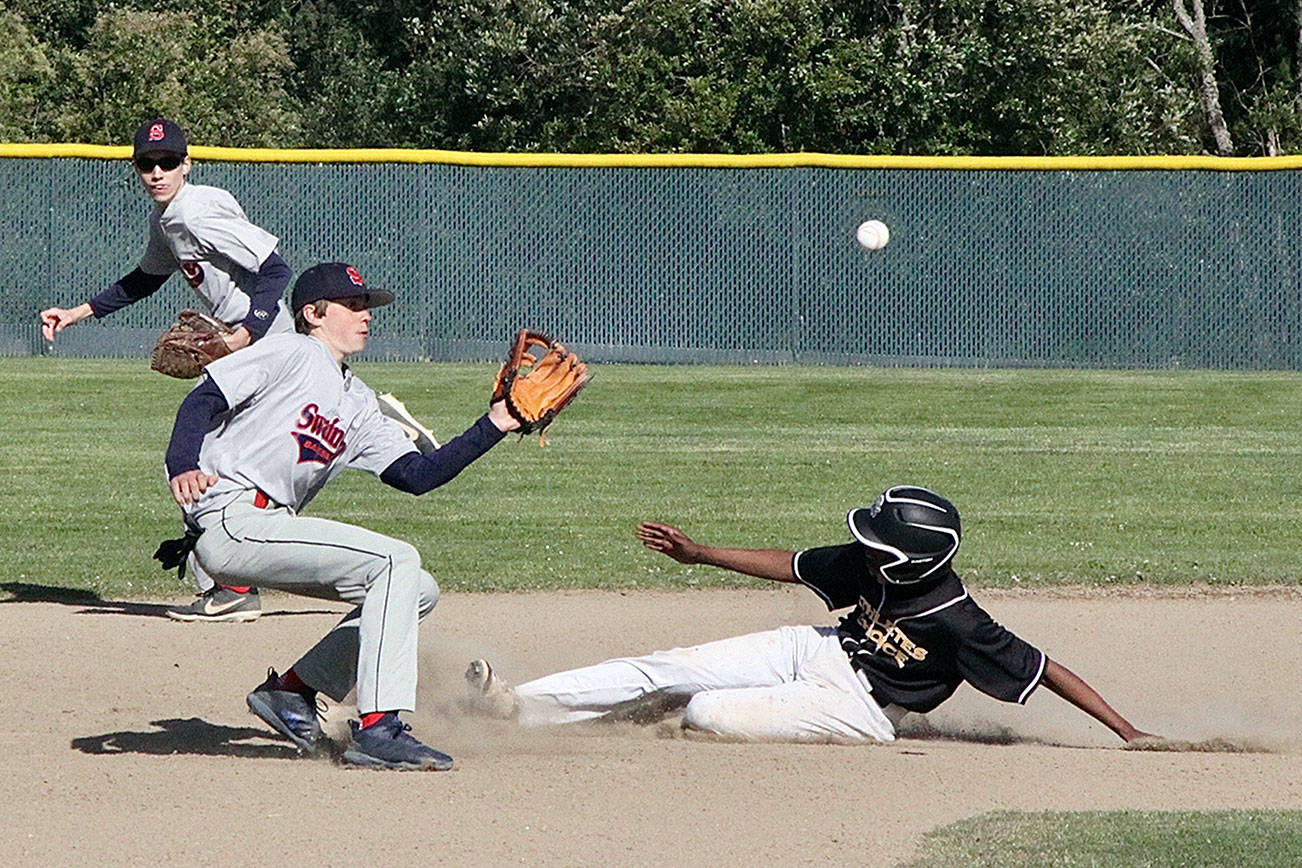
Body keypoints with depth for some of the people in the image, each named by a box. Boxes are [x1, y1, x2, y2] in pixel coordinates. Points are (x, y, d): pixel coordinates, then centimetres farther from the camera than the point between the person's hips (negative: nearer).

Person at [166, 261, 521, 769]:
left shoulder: (359, 406, 23)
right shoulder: (293, 354, 0)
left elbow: (416, 475, 14)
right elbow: (202, 401, -10)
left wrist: (493, 427, 7)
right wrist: (182, 468, -28)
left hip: (268, 528, 9)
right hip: (228, 521, -9)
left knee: (417, 592, 8)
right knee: (396, 561, -18)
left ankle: (291, 690, 8)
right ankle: (377, 729, -25)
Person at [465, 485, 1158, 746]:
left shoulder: (958, 623, -28)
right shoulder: (868, 564, -9)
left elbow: (1042, 668, -25)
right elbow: (794, 565, 5)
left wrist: (1125, 731, -28)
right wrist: (698, 554, 6)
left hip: (858, 709, -6)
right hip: (818, 651, 6)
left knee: (706, 712, -23)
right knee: (667, 670, -2)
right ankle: (515, 703, 3)